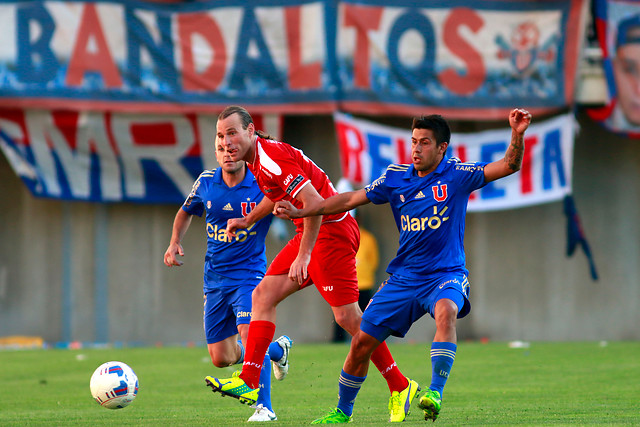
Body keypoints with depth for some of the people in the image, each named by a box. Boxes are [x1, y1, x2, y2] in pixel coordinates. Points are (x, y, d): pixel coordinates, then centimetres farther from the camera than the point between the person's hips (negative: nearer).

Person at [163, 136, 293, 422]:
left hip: (249, 274, -5)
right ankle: (276, 348, 35)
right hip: (215, 278, 5)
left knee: (249, 331, -29)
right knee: (221, 358, 6)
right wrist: (175, 242, 4)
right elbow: (186, 212, 20)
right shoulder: (206, 183, 0)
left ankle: (264, 407, -22)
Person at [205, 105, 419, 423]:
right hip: (309, 232, 10)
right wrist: (249, 220, 28)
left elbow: (314, 203, -27)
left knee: (348, 317, -7)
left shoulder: (271, 159, -21)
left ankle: (400, 387, 3)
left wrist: (303, 256, -25)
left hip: (331, 230, -10)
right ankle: (248, 382, -3)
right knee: (263, 295, 1)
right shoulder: (256, 160, 9)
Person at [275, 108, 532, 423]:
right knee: (362, 341, 2)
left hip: (446, 274, -4)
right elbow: (351, 199, 9)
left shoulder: (457, 175, -6)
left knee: (445, 312, -38)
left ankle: (435, 393, -41)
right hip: (404, 277, 4)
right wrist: (301, 212, 5)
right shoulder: (396, 177, 3)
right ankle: (343, 411, 24)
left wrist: (517, 135, -35)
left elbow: (509, 166, -15)